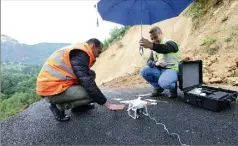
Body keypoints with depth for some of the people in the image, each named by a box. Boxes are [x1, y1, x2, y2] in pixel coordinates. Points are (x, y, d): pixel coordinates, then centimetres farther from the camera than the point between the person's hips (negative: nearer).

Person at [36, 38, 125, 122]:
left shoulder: (78, 51, 14)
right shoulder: (79, 54, -17)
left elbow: (85, 78, 22)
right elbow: (88, 83, -24)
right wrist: (108, 104, -17)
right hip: (52, 89, -9)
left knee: (91, 74, 7)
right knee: (92, 93, -17)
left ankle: (77, 106, 11)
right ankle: (59, 106, -1)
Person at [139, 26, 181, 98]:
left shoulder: (170, 43, -11)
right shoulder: (154, 48, 9)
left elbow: (165, 48, -37)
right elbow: (149, 61, 1)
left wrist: (151, 45, -58)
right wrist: (156, 63, -25)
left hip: (172, 70, -6)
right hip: (159, 70, 6)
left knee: (163, 82, -36)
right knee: (144, 71, -16)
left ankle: (173, 87, 2)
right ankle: (158, 87, 6)